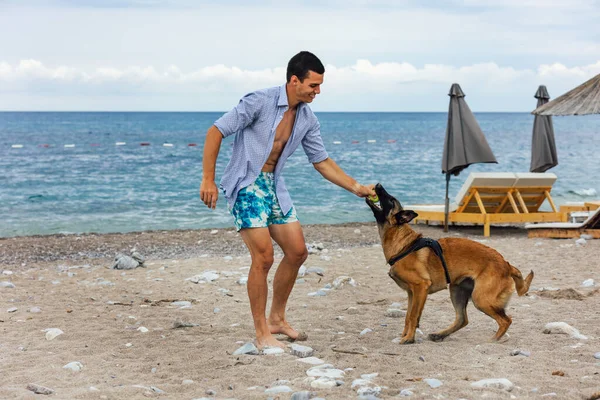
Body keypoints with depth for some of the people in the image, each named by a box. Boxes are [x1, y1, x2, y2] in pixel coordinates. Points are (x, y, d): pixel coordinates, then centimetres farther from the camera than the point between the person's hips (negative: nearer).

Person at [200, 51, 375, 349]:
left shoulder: (307, 119, 4)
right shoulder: (260, 101, -18)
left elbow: (322, 162, 13)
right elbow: (216, 131, -16)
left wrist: (356, 187, 6)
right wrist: (208, 179, -19)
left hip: (273, 185, 8)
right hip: (245, 184, -8)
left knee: (297, 252, 7)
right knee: (264, 257, -13)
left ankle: (277, 319, 24)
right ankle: (261, 333, -2)